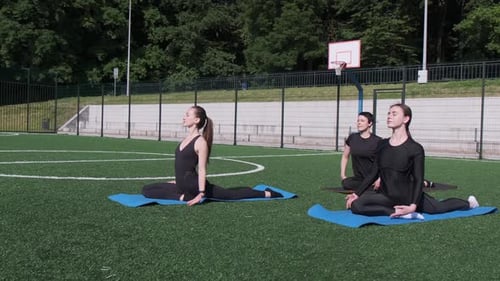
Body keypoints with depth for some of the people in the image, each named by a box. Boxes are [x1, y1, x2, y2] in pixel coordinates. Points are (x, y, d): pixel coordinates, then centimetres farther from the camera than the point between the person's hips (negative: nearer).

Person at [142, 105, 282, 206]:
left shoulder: (200, 141, -15)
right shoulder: (187, 138, 12)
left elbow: (202, 169, -18)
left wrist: (201, 194, -21)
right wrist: (179, 180, 31)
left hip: (193, 185, -9)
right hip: (182, 185, 9)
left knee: (230, 194, -2)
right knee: (147, 190, 4)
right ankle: (183, 197, 9)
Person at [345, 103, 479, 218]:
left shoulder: (415, 149, -12)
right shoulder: (382, 145, 2)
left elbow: (418, 180, -12)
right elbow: (374, 173, 7)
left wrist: (413, 206, -25)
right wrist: (356, 194, 0)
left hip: (407, 196, -3)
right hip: (386, 196, 4)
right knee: (356, 205, -21)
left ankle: (468, 203, 45)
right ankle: (397, 212, -10)